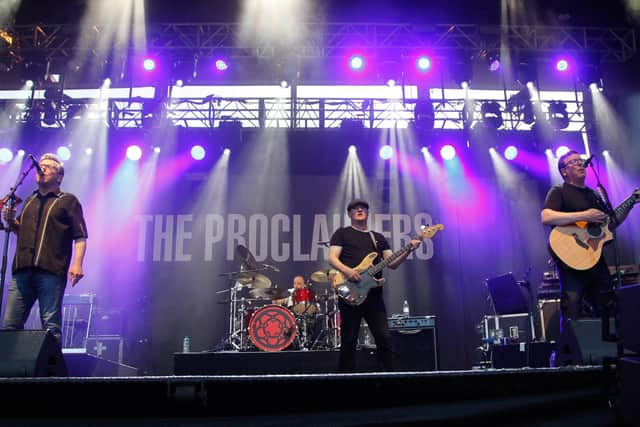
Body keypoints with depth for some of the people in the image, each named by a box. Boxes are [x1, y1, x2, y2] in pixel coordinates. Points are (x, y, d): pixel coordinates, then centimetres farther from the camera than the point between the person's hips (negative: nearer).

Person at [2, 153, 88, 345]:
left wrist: (77, 263, -16)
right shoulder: (30, 201, 25)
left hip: (51, 271, -6)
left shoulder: (68, 201, 7)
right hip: (22, 270, 6)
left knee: (51, 326, -6)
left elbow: (80, 237, -1)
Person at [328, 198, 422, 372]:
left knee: (384, 338, 1)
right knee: (349, 341, -1)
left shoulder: (378, 237, 21)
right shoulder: (342, 233, 9)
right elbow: (332, 258, -2)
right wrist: (347, 270, -21)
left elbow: (392, 263, 13)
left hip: (374, 294, 4)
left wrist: (408, 250, -3)